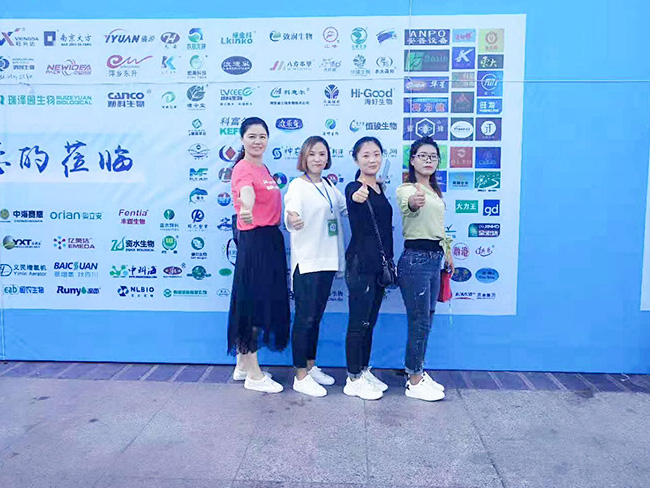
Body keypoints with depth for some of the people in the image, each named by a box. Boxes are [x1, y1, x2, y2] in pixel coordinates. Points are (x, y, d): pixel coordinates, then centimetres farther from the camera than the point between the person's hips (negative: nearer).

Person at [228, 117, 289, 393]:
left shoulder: (263, 168, 14)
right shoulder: (243, 169, -15)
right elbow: (247, 193, -38)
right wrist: (246, 209, -59)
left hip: (271, 240, 10)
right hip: (254, 240, -10)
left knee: (264, 304, 16)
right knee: (253, 304, -1)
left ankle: (243, 366, 30)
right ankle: (253, 375, 12)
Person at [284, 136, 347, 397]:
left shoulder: (328, 186, 12)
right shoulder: (298, 185, -10)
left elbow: (346, 207, 21)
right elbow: (291, 217, -25)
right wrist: (293, 221, -48)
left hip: (326, 260, 7)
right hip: (306, 261, -7)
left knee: (316, 317, 16)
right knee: (305, 318, -1)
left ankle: (311, 367, 29)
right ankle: (300, 377, 10)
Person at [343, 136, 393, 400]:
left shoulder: (379, 188, 11)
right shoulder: (354, 189, -15)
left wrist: (388, 260, 19)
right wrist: (356, 198, -61)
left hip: (379, 264, 8)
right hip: (360, 264, -8)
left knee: (369, 322, 16)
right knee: (358, 323, 1)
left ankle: (365, 372, 29)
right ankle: (353, 380, 15)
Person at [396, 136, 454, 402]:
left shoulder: (435, 191, 15)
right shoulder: (406, 189, -12)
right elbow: (408, 205, -37)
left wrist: (447, 251, 26)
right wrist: (413, 201, -60)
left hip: (434, 258, 9)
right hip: (415, 258, -8)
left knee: (426, 319, 15)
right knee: (419, 321, -3)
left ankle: (418, 372, 29)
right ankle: (414, 383, 11)